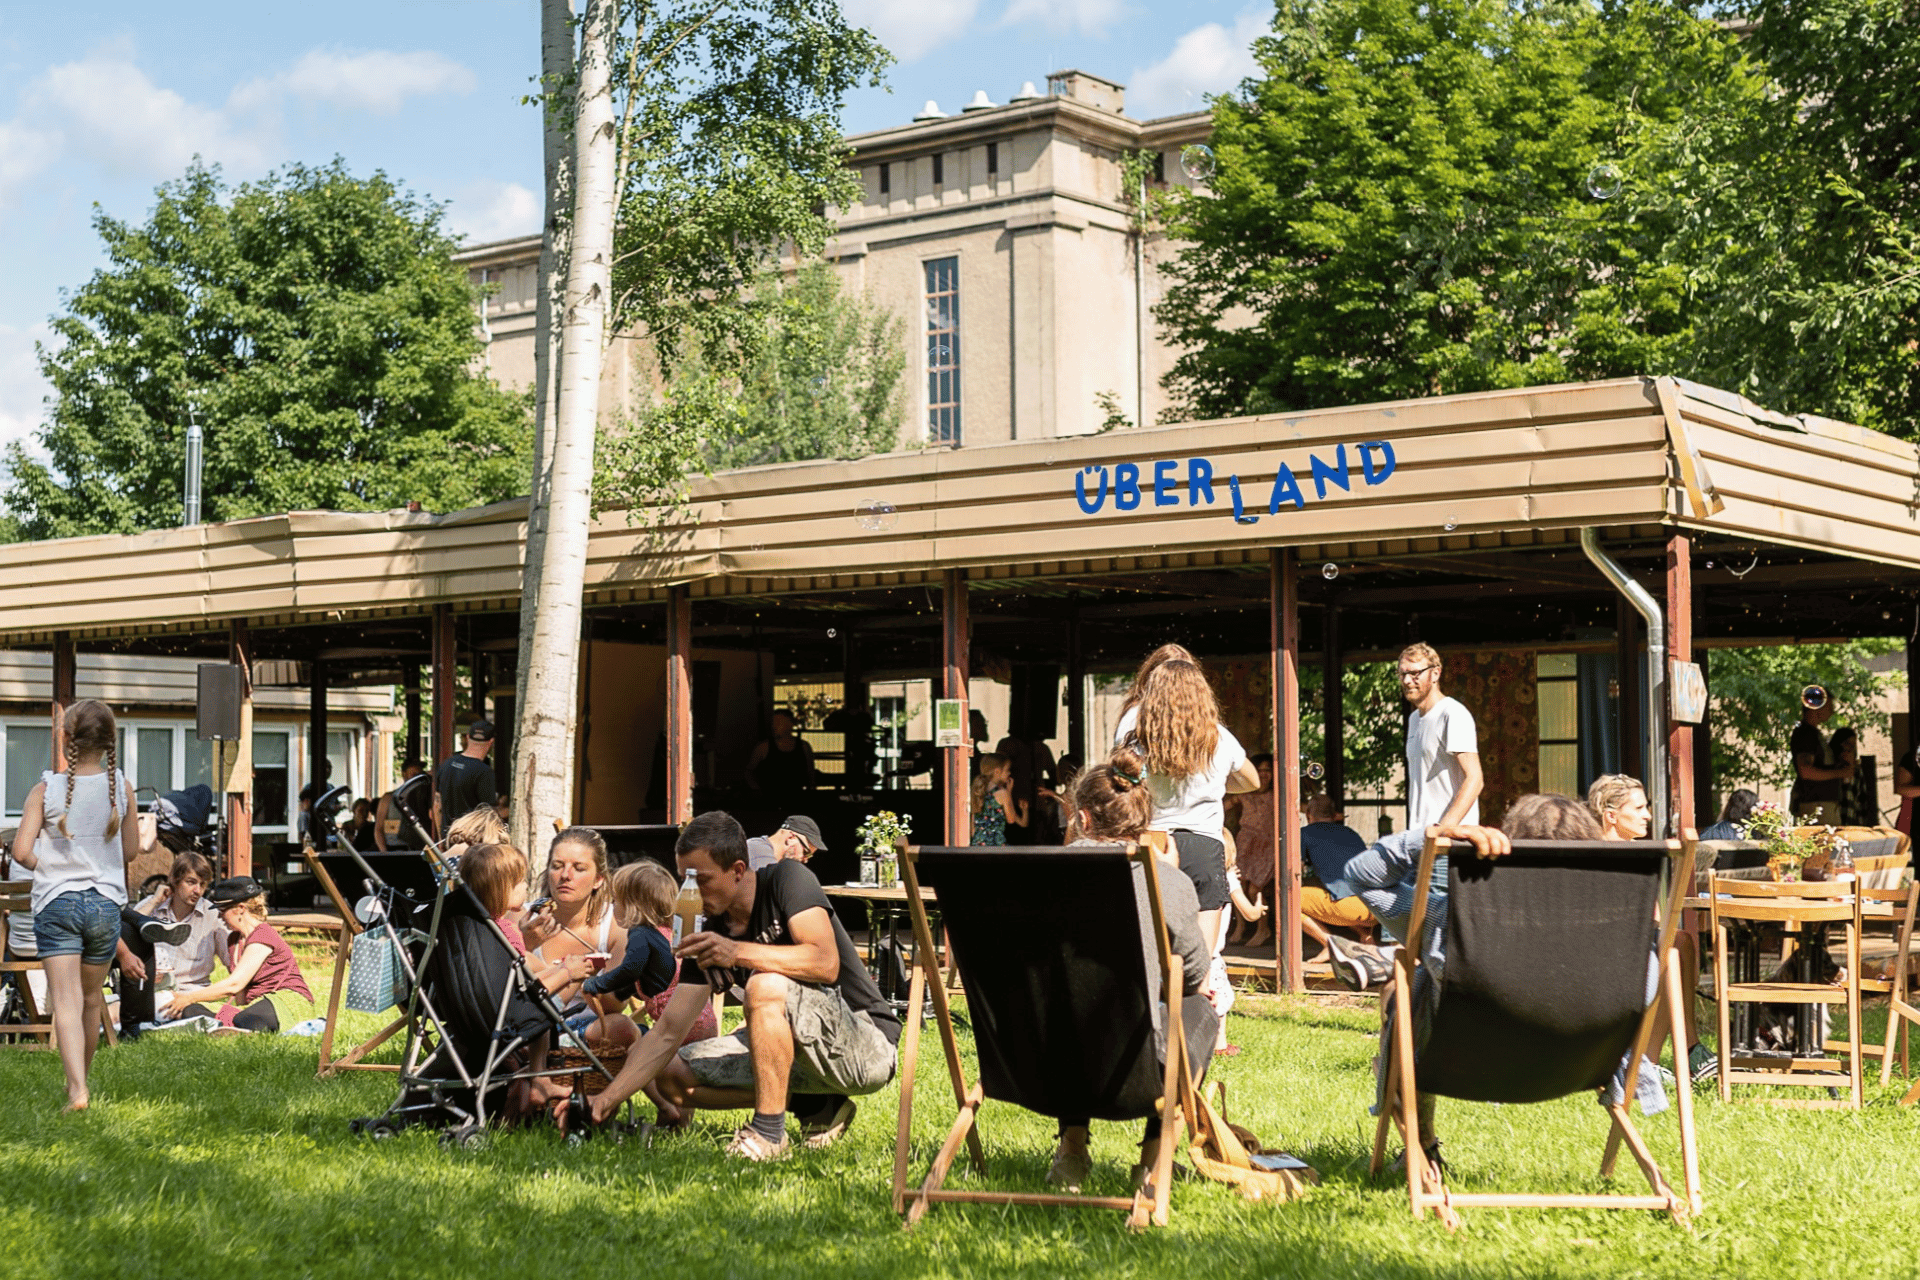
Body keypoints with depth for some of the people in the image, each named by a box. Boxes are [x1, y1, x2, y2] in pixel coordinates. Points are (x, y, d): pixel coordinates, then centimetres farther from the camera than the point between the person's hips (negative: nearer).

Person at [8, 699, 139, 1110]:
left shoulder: (45, 789, -6)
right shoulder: (121, 787, -1)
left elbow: (21, 851, -12)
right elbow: (131, 850, 7)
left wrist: (48, 867, 6)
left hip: (56, 902, -2)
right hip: (106, 903, 2)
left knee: (66, 1000, -7)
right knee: (92, 998, 19)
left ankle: (77, 1091, -21)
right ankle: (83, 1076, 34)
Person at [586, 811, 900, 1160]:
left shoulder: (787, 880, -12)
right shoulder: (710, 938, 2)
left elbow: (826, 963, -28)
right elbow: (667, 1033, 0)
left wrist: (739, 952, -31)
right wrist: (608, 1098, -11)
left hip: (869, 1045, -7)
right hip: (805, 1054, 8)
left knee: (766, 986, -33)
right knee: (673, 1075, 0)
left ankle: (768, 1132, -21)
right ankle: (815, 1107, 2)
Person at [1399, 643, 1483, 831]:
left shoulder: (1454, 715, -9)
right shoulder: (1414, 718, 19)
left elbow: (1474, 779, -18)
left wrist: (1443, 829, -27)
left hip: (1452, 832, -8)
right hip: (1419, 831, 8)